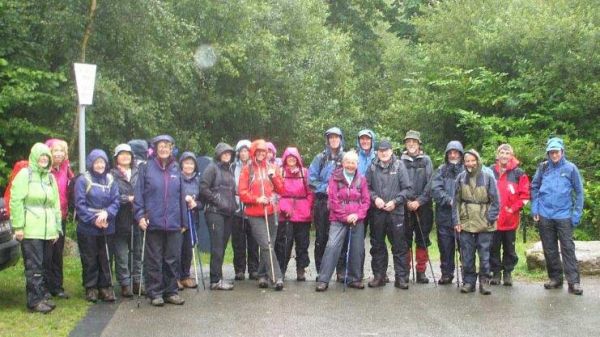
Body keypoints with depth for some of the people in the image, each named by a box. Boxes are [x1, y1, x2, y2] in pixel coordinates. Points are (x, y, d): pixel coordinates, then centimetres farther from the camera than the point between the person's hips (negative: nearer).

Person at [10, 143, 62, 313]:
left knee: (43, 265, 10)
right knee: (34, 266, -7)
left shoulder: (50, 177, 17)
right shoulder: (25, 174, -1)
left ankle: (42, 295, 17)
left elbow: (56, 204, 18)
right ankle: (35, 300, -4)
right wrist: (18, 226, -13)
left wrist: (57, 228, 14)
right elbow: (16, 201, -7)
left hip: (47, 230, 6)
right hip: (30, 230, -6)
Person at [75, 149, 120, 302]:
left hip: (107, 228, 3)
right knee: (90, 260, 4)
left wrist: (107, 213, -17)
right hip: (87, 228, -3)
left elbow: (116, 201, 2)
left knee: (106, 259, 7)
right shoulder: (83, 180, -5)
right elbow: (80, 204, -10)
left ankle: (105, 288, 16)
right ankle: (91, 288, 15)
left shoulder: (110, 180, 7)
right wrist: (94, 219, -17)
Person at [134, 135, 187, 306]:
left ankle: (171, 291, 17)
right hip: (153, 222, -3)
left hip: (173, 223, 3)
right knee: (154, 260, 3)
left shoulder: (176, 169, 9)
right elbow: (139, 194, -1)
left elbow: (180, 196, 12)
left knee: (173, 259, 7)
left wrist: (184, 221, 12)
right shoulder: (146, 168, 0)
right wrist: (140, 215, -10)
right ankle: (155, 292, 11)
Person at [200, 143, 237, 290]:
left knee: (222, 246, 8)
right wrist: (217, 200, -12)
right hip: (215, 212, -7)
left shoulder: (229, 170, 20)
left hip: (228, 213, 7)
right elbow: (203, 188, -11)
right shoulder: (212, 168, -3)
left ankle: (217, 277, 13)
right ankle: (216, 280, -7)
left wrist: (233, 204, 13)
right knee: (217, 246, -9)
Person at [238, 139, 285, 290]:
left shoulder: (271, 168, 12)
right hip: (255, 214, -4)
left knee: (268, 245, 7)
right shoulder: (247, 169, 1)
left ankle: (262, 276, 20)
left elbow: (281, 189, 11)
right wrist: (257, 199, -16)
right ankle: (277, 277, -13)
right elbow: (242, 193, -3)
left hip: (270, 212, 4)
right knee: (266, 245, -12)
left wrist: (274, 176, -5)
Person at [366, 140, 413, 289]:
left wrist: (395, 201, -11)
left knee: (399, 246, 1)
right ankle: (379, 275, 20)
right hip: (377, 213, 2)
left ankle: (401, 277, 7)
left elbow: (408, 189, -2)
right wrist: (375, 198, -9)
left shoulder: (399, 166, 0)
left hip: (396, 212, -2)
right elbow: (366, 188, 7)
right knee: (377, 246, 10)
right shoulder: (372, 167, 6)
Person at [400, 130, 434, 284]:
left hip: (423, 206, 0)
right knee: (405, 239, 1)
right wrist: (406, 201, -9)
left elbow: (430, 183, -1)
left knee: (422, 239, 3)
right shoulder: (401, 161, 6)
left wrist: (419, 201, -10)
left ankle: (421, 271, 10)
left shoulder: (426, 160, 6)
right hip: (405, 206, 0)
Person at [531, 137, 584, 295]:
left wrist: (576, 214, -4)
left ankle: (574, 282, -3)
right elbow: (534, 187, 10)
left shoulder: (571, 168, -3)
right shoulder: (543, 167, 2)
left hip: (564, 216, -2)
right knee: (549, 249, 9)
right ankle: (555, 278, 21)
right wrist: (534, 209, 3)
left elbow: (579, 192, 1)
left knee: (568, 248, -4)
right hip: (545, 215, 3)